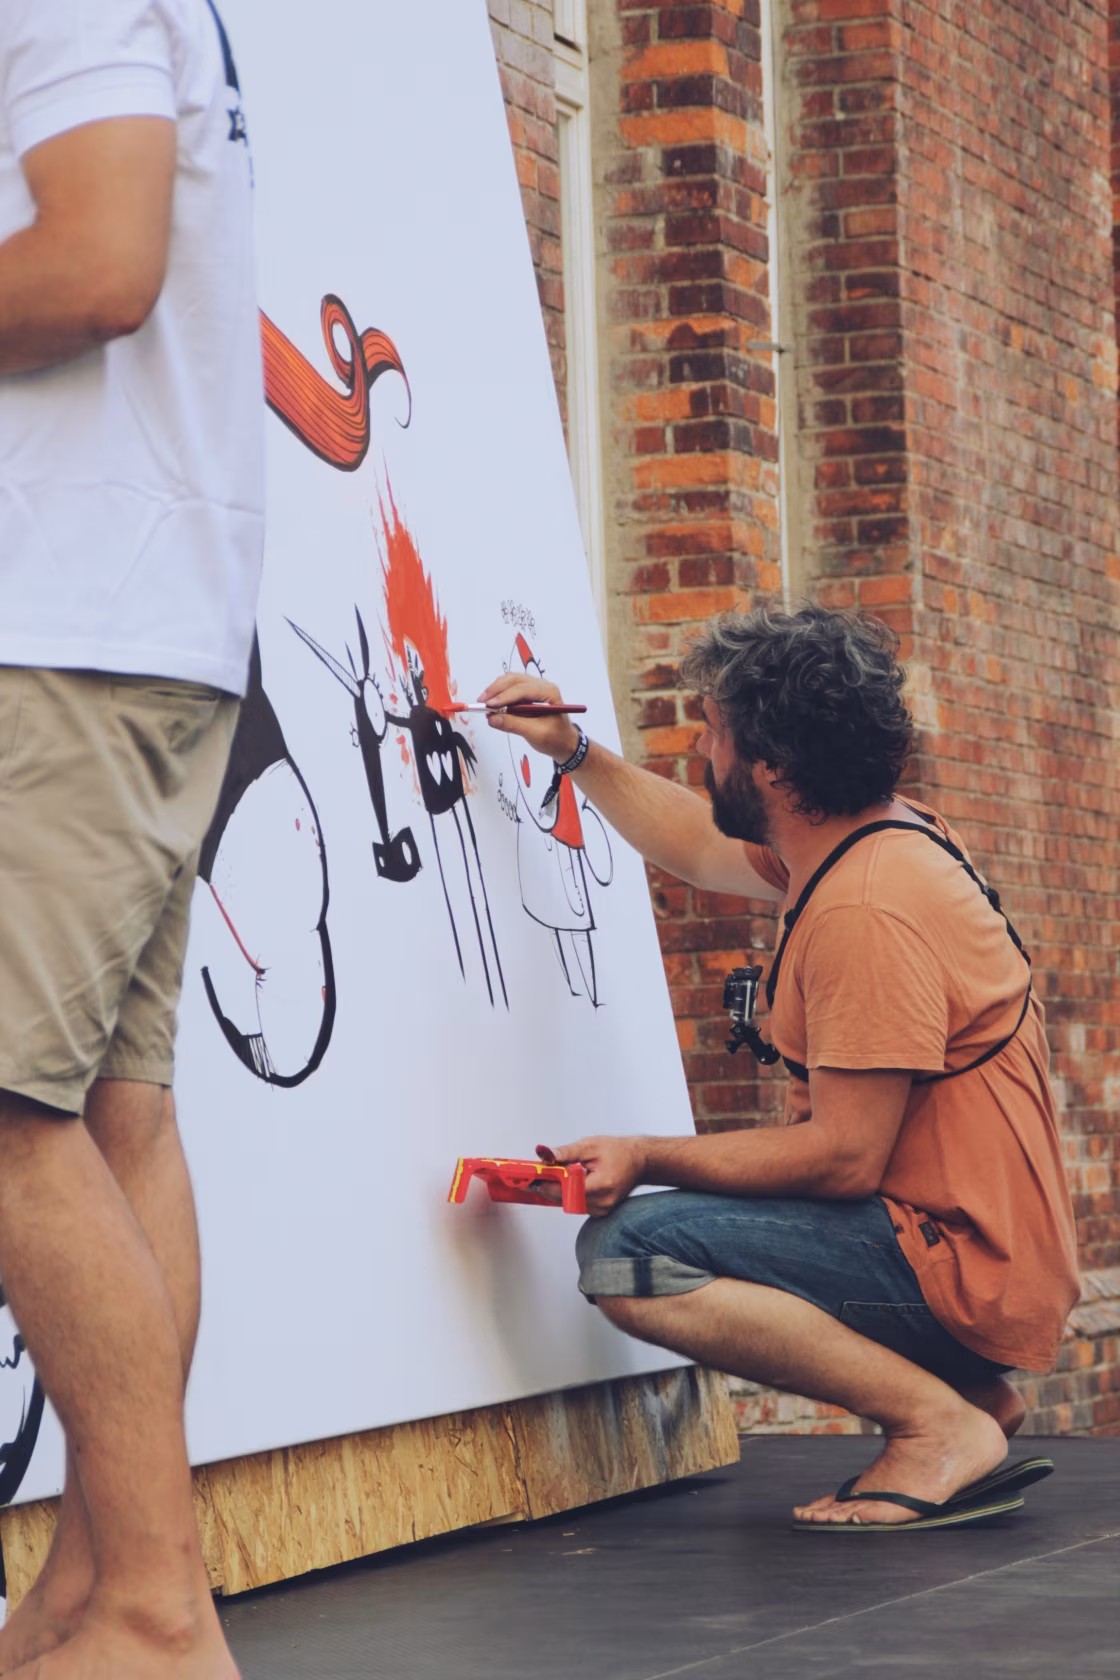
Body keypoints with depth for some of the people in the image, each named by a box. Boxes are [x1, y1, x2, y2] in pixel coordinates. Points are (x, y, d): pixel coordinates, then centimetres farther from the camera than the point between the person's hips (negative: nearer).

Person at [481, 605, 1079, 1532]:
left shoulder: (867, 911, -22)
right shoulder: (879, 836, 9)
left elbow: (844, 1159, -23)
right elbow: (703, 849, 29)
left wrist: (646, 1159, -15)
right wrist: (576, 753, 26)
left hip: (963, 1269, -10)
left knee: (630, 1253, -20)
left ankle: (942, 1422, -13)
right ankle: (968, 1389, 13)